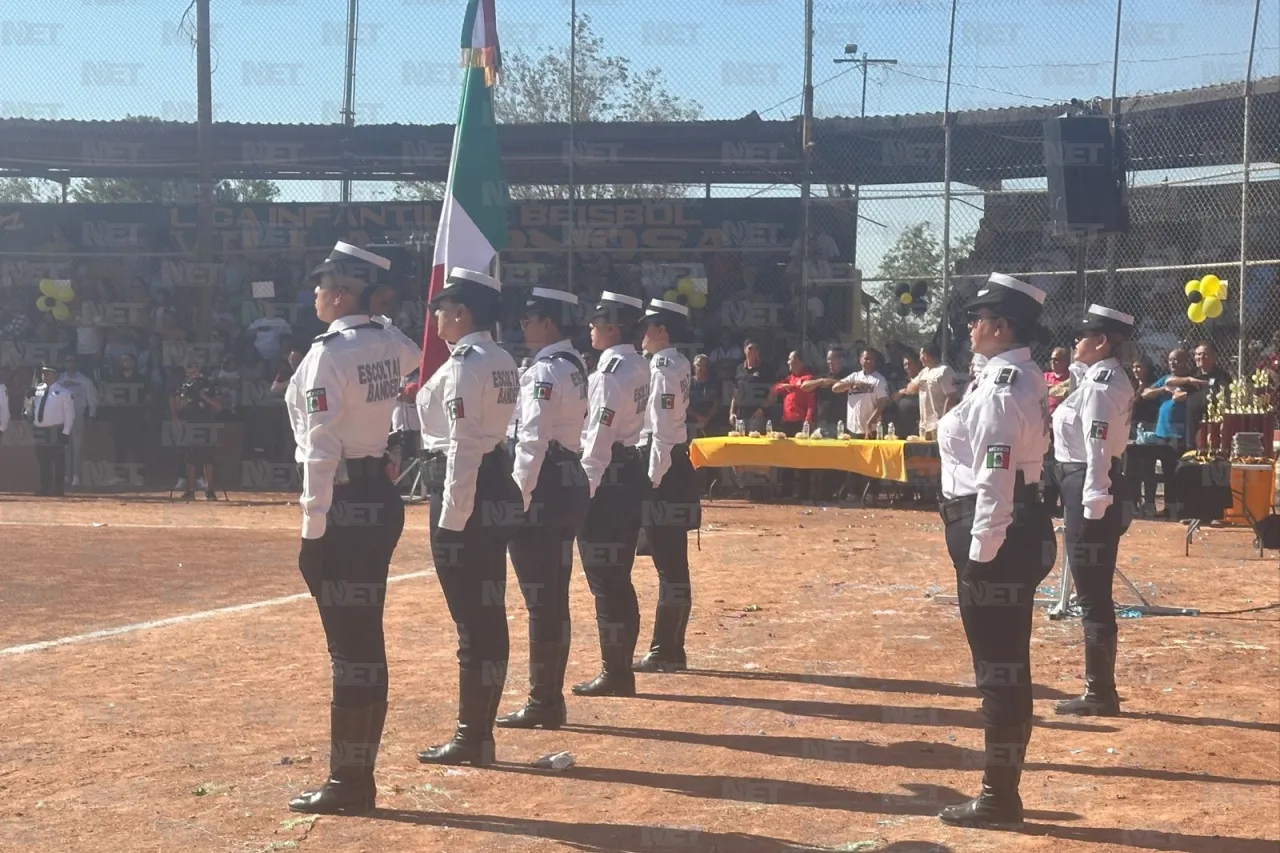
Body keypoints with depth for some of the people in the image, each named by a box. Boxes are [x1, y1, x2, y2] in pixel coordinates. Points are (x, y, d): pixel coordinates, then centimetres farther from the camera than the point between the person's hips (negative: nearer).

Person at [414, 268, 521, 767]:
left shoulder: (465, 363, -15)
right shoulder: (502, 362, 14)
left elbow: (463, 444, -19)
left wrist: (451, 517, -19)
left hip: (466, 491, -10)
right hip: (497, 486, 10)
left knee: (471, 614, -4)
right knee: (487, 611, 13)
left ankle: (471, 738, 3)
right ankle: (478, 733, 22)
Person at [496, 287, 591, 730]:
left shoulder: (546, 371, -16)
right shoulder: (573, 365, 14)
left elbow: (532, 443, -20)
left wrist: (517, 501, -17)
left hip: (546, 492, -10)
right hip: (571, 485, 10)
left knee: (542, 601, -3)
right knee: (553, 599, 14)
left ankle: (543, 704, 3)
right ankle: (550, 699, 22)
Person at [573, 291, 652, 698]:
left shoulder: (610, 371, -16)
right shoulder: (638, 366, 12)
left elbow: (598, 438, -18)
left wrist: (584, 489, -15)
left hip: (608, 477, -10)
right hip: (631, 471, 10)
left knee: (605, 579, -3)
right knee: (617, 577, 15)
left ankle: (615, 673, 3)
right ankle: (619, 669, 22)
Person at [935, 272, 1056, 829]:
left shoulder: (1001, 386, -17)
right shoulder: (1024, 379, 14)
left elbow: (995, 477, -22)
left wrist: (981, 551, -21)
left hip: (997, 534, -11)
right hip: (1019, 528, 11)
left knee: (999, 668, -2)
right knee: (1005, 666, 16)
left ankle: (999, 798, 7)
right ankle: (1001, 790, 26)